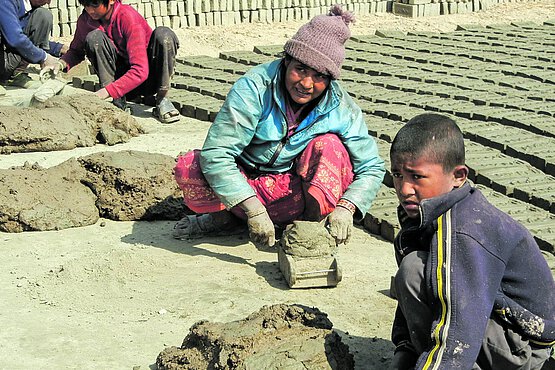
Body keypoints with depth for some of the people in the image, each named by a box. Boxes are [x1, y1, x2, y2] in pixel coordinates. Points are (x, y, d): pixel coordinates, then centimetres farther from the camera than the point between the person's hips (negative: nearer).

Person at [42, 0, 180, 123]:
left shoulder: (128, 17, -24)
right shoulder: (85, 20, -9)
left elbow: (140, 70, -31)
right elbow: (76, 52, 10)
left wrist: (106, 92, -40)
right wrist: (62, 64, -14)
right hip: (120, 76, 3)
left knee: (164, 34, -30)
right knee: (94, 37, -22)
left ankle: (162, 100, -20)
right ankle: (119, 103, -21)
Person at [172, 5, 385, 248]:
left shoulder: (340, 108, -13)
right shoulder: (255, 87, -22)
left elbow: (371, 168, -7)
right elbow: (215, 153, -28)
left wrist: (345, 208, -28)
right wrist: (254, 210, -37)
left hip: (295, 196, 1)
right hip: (245, 187, 0)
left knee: (329, 145, -25)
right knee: (187, 167, -26)